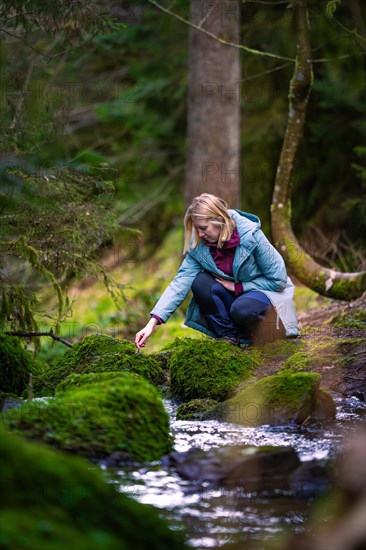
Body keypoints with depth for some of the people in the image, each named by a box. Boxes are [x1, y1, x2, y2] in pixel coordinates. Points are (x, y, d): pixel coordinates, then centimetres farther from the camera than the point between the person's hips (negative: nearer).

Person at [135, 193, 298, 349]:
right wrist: (153, 322, -29)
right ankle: (229, 336, -11)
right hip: (232, 295, 5)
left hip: (267, 291, -5)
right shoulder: (198, 245, -13)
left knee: (242, 309, -37)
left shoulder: (251, 236, -25)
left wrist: (236, 286, -19)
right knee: (200, 282, -23)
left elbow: (278, 280, -18)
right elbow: (180, 281, -19)